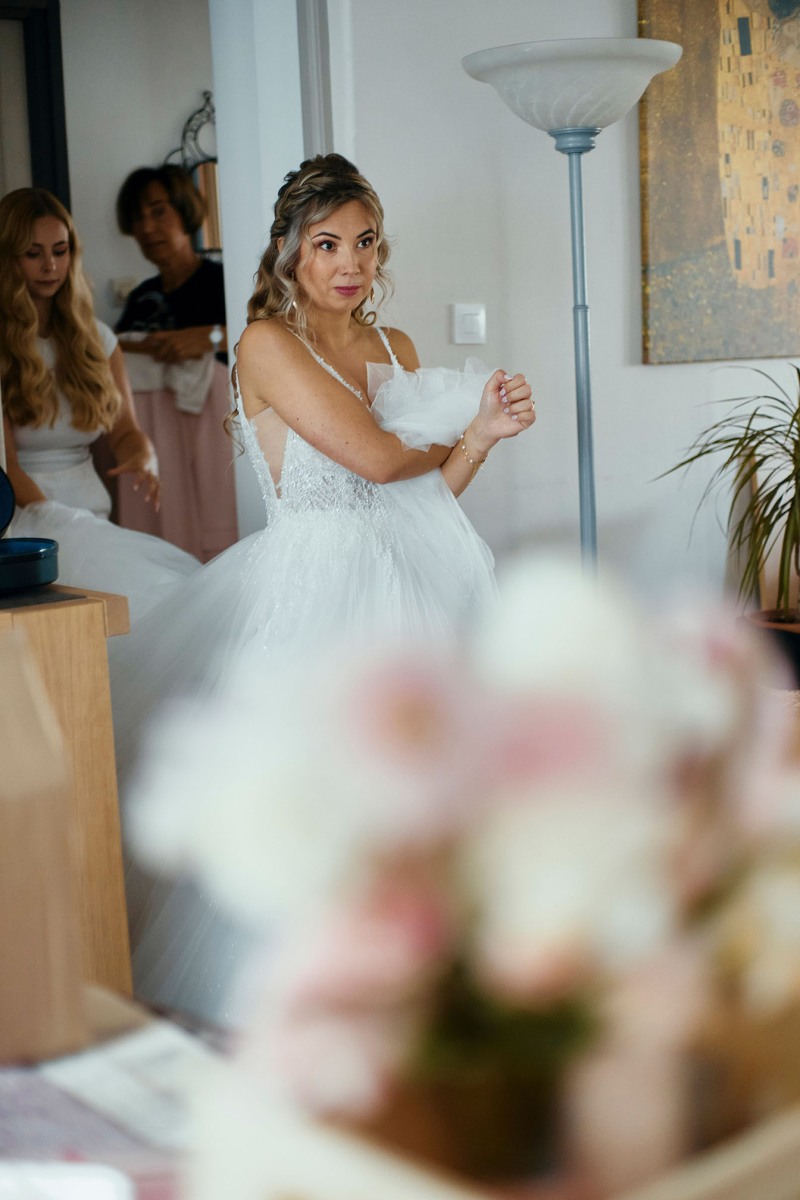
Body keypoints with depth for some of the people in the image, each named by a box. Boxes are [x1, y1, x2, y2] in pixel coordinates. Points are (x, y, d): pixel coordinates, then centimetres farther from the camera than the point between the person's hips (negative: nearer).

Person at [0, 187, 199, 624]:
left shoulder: (94, 338, 17)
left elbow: (126, 430, 19)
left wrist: (142, 461, -6)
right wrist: (61, 526, -21)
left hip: (93, 519, 5)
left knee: (184, 583, -27)